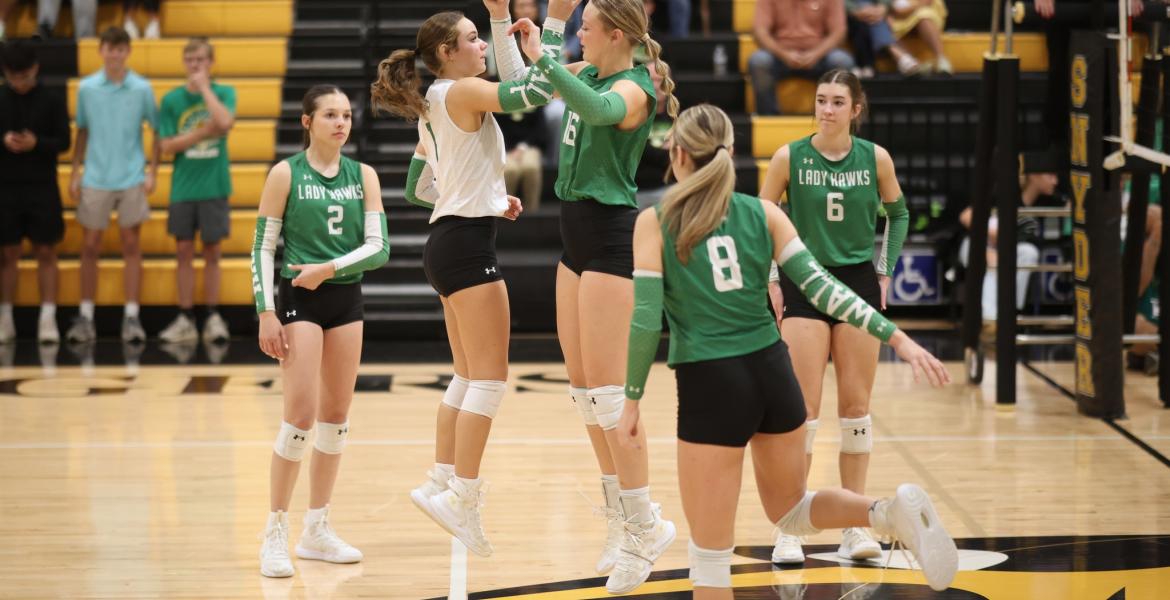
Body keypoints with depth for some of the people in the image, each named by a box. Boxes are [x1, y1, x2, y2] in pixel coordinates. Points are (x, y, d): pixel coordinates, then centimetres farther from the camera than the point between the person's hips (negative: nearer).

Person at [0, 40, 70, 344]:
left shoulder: (52, 100, -1)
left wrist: (37, 143, -19)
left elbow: (64, 141, -2)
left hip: (43, 187, -1)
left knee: (46, 251, 0)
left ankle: (48, 318, 1)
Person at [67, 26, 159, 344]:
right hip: (95, 180, 1)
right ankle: (85, 316, 11)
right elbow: (82, 132, 9)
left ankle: (131, 317, 6)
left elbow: (158, 131, 4)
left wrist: (152, 172, -3)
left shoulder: (142, 89, -2)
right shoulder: (86, 88, 2)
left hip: (131, 180, -1)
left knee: (131, 246, 3)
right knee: (90, 247, 5)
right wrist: (75, 174, 5)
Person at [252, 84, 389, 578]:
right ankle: (276, 534, -5)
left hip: (346, 299, 5)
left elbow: (378, 246, 0)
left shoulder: (362, 176, 6)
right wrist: (266, 313, -11)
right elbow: (262, 247, -4)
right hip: (298, 299, -5)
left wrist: (329, 268, -14)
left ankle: (317, 530, 17)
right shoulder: (286, 174, -4)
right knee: (300, 414, -13)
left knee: (336, 415, 7)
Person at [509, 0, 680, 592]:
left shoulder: (633, 88, -15)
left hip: (611, 237, -9)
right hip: (578, 235, 9)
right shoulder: (587, 73, 10)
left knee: (606, 388, -11)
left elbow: (598, 109, -39)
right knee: (581, 387, 10)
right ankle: (621, 521, 17)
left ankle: (645, 525, -6)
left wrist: (543, 58, -44)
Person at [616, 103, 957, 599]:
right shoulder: (762, 213, 7)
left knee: (710, 550, 6)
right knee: (789, 510, 26)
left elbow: (646, 317, -8)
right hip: (772, 372, 5)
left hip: (709, 385, -5)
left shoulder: (655, 221, -2)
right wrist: (898, 339, -2)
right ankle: (890, 512, 2)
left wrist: (632, 399, 0)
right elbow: (819, 286, -1)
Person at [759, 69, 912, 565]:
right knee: (802, 408, -7)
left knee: (856, 405, 4)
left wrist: (885, 272, 8)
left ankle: (855, 524, 11)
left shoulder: (875, 158, -1)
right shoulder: (789, 158, -6)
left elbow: (898, 214, 15)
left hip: (859, 283, 2)